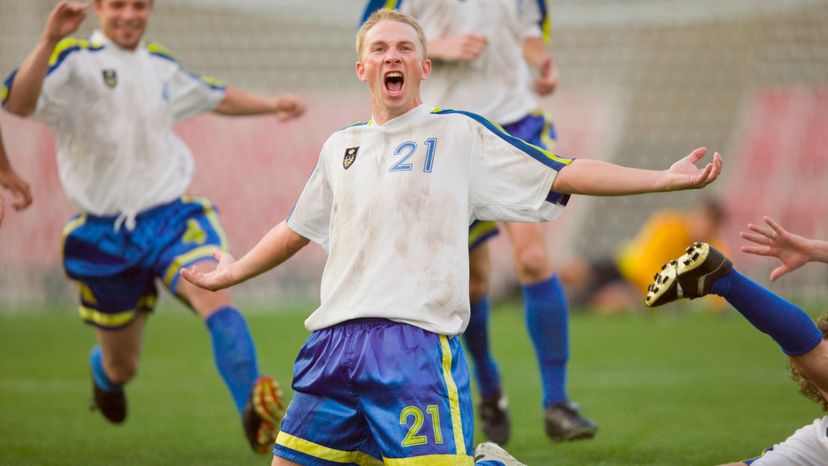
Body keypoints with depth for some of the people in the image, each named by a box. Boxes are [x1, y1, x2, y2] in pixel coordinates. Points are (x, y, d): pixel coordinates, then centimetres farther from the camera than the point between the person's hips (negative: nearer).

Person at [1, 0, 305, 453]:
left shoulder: (161, 65, 12)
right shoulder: (74, 60, -7)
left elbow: (214, 96, 33)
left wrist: (271, 104, 20)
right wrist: (49, 40, -39)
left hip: (170, 218, 3)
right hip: (105, 235, -3)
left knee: (215, 297, -29)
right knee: (122, 367, 11)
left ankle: (253, 410, -45)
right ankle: (102, 370, 50)